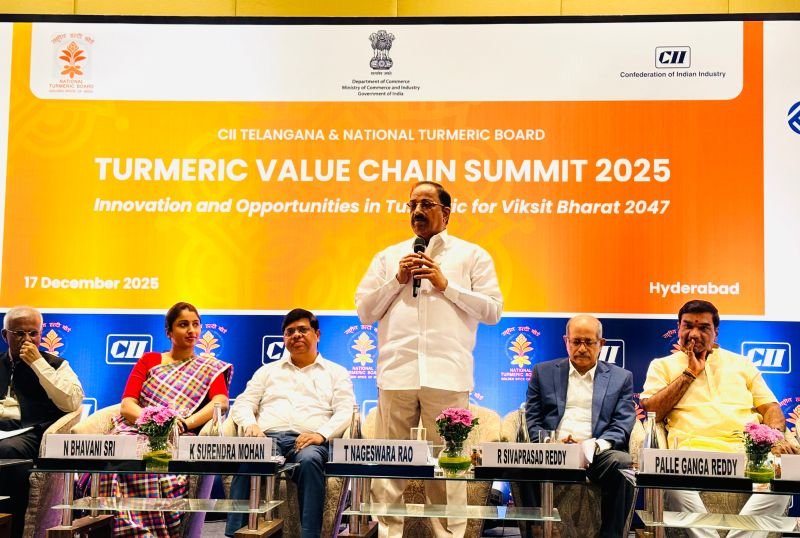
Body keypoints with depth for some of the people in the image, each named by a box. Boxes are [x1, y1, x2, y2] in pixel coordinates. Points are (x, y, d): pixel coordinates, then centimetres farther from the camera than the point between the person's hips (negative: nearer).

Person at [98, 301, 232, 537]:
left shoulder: (210, 368, 17)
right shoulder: (149, 360, 20)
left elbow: (221, 402, -3)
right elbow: (127, 405, 8)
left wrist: (184, 423, -19)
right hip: (138, 429, 2)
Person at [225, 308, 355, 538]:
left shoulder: (336, 372, 20)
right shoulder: (268, 370, 28)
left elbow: (345, 411, 6)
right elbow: (242, 404, 19)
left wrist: (321, 434, -14)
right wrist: (250, 425, -5)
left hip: (308, 441, -2)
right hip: (268, 438, 2)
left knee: (309, 460, -39)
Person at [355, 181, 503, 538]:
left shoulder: (472, 255, 10)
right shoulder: (388, 257, 17)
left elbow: (493, 311, 2)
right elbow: (364, 312, 13)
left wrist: (446, 285, -6)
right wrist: (397, 280, 0)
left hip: (447, 374, -2)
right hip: (397, 372, 2)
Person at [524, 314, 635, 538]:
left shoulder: (620, 377, 16)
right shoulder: (543, 372, 18)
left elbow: (623, 425, 6)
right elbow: (532, 420, 12)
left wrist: (597, 445, -16)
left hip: (598, 454, 0)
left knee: (623, 463, -34)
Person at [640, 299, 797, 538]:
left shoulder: (741, 364, 25)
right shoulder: (662, 365, 18)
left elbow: (770, 407, 20)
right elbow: (650, 411, 4)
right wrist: (690, 373, 4)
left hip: (749, 452, 3)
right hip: (692, 453, -2)